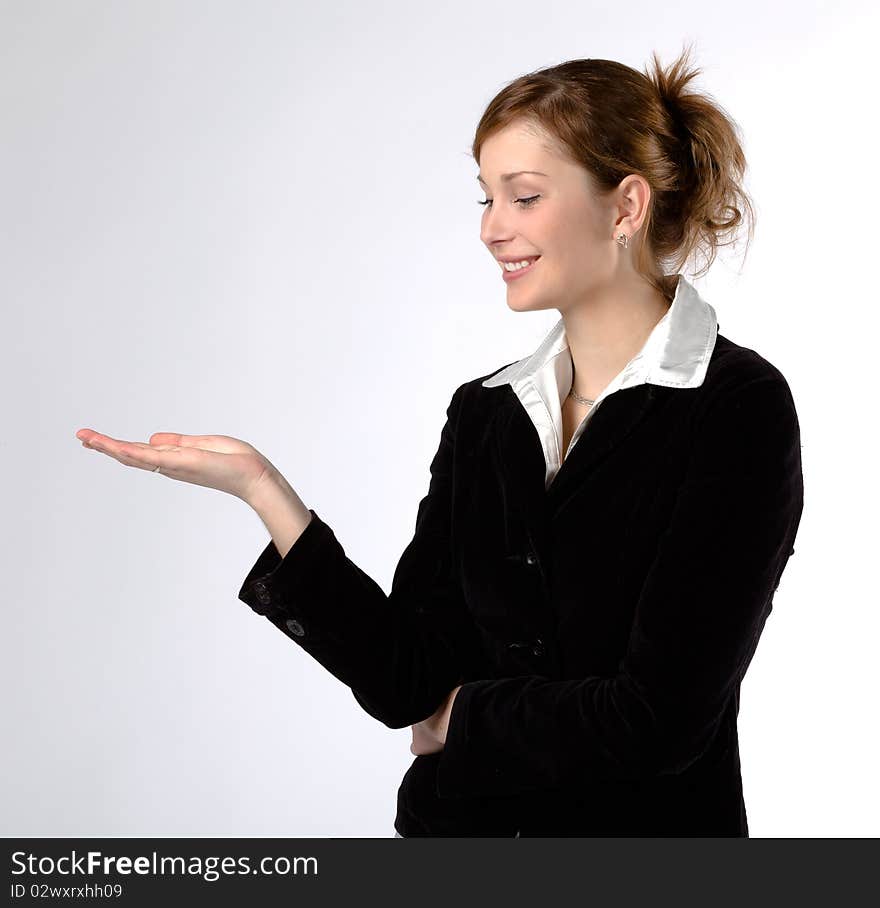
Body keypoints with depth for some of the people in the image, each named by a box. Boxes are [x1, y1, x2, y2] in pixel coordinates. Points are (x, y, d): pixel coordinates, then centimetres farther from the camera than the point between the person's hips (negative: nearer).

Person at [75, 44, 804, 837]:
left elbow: (660, 719, -21)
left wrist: (463, 717, -7)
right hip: (457, 823, 5)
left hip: (648, 827, -4)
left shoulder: (739, 408, -16)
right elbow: (406, 682, -6)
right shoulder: (482, 414, 1)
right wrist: (260, 486, -13)